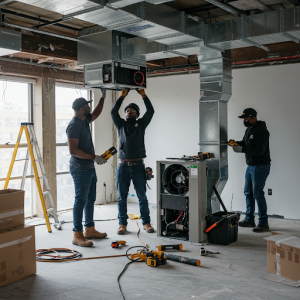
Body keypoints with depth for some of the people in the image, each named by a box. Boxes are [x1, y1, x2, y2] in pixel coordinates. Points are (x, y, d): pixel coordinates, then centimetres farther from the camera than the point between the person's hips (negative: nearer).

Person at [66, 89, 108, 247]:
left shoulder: (85, 120, 10)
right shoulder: (74, 125, -18)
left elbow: (96, 113, 32)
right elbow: (73, 150, -24)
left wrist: (103, 96, 26)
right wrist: (94, 157, -22)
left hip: (89, 168, 10)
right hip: (80, 169, -10)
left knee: (90, 199, 15)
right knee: (81, 201, -7)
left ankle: (90, 230, 25)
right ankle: (77, 235, -1)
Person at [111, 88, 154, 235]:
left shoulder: (141, 124, 9)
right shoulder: (121, 124, 13)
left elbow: (150, 111, -2)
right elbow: (113, 112, -1)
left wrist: (143, 95, -8)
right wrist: (122, 96, -6)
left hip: (138, 166, -1)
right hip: (123, 166, 1)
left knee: (142, 197, 5)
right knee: (122, 197, 5)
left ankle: (146, 222, 15)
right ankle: (122, 224, 14)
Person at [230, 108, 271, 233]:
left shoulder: (261, 131, -18)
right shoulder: (249, 129, 12)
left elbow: (259, 150, -26)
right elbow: (245, 143, 21)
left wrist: (242, 149, -26)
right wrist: (237, 143, -1)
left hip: (260, 166, -10)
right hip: (250, 166, 10)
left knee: (258, 193, -7)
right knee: (248, 192, 14)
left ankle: (263, 223, 2)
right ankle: (249, 219, 25)